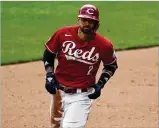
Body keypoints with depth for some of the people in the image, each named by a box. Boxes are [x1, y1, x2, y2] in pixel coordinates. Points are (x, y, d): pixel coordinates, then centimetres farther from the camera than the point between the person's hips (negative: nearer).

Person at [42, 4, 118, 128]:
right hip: (58, 90, 4)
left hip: (81, 95, -3)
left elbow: (111, 66, 6)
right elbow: (48, 54, 6)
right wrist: (49, 75, -4)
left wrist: (100, 85, -5)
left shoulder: (104, 45, -14)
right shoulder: (63, 34, -11)